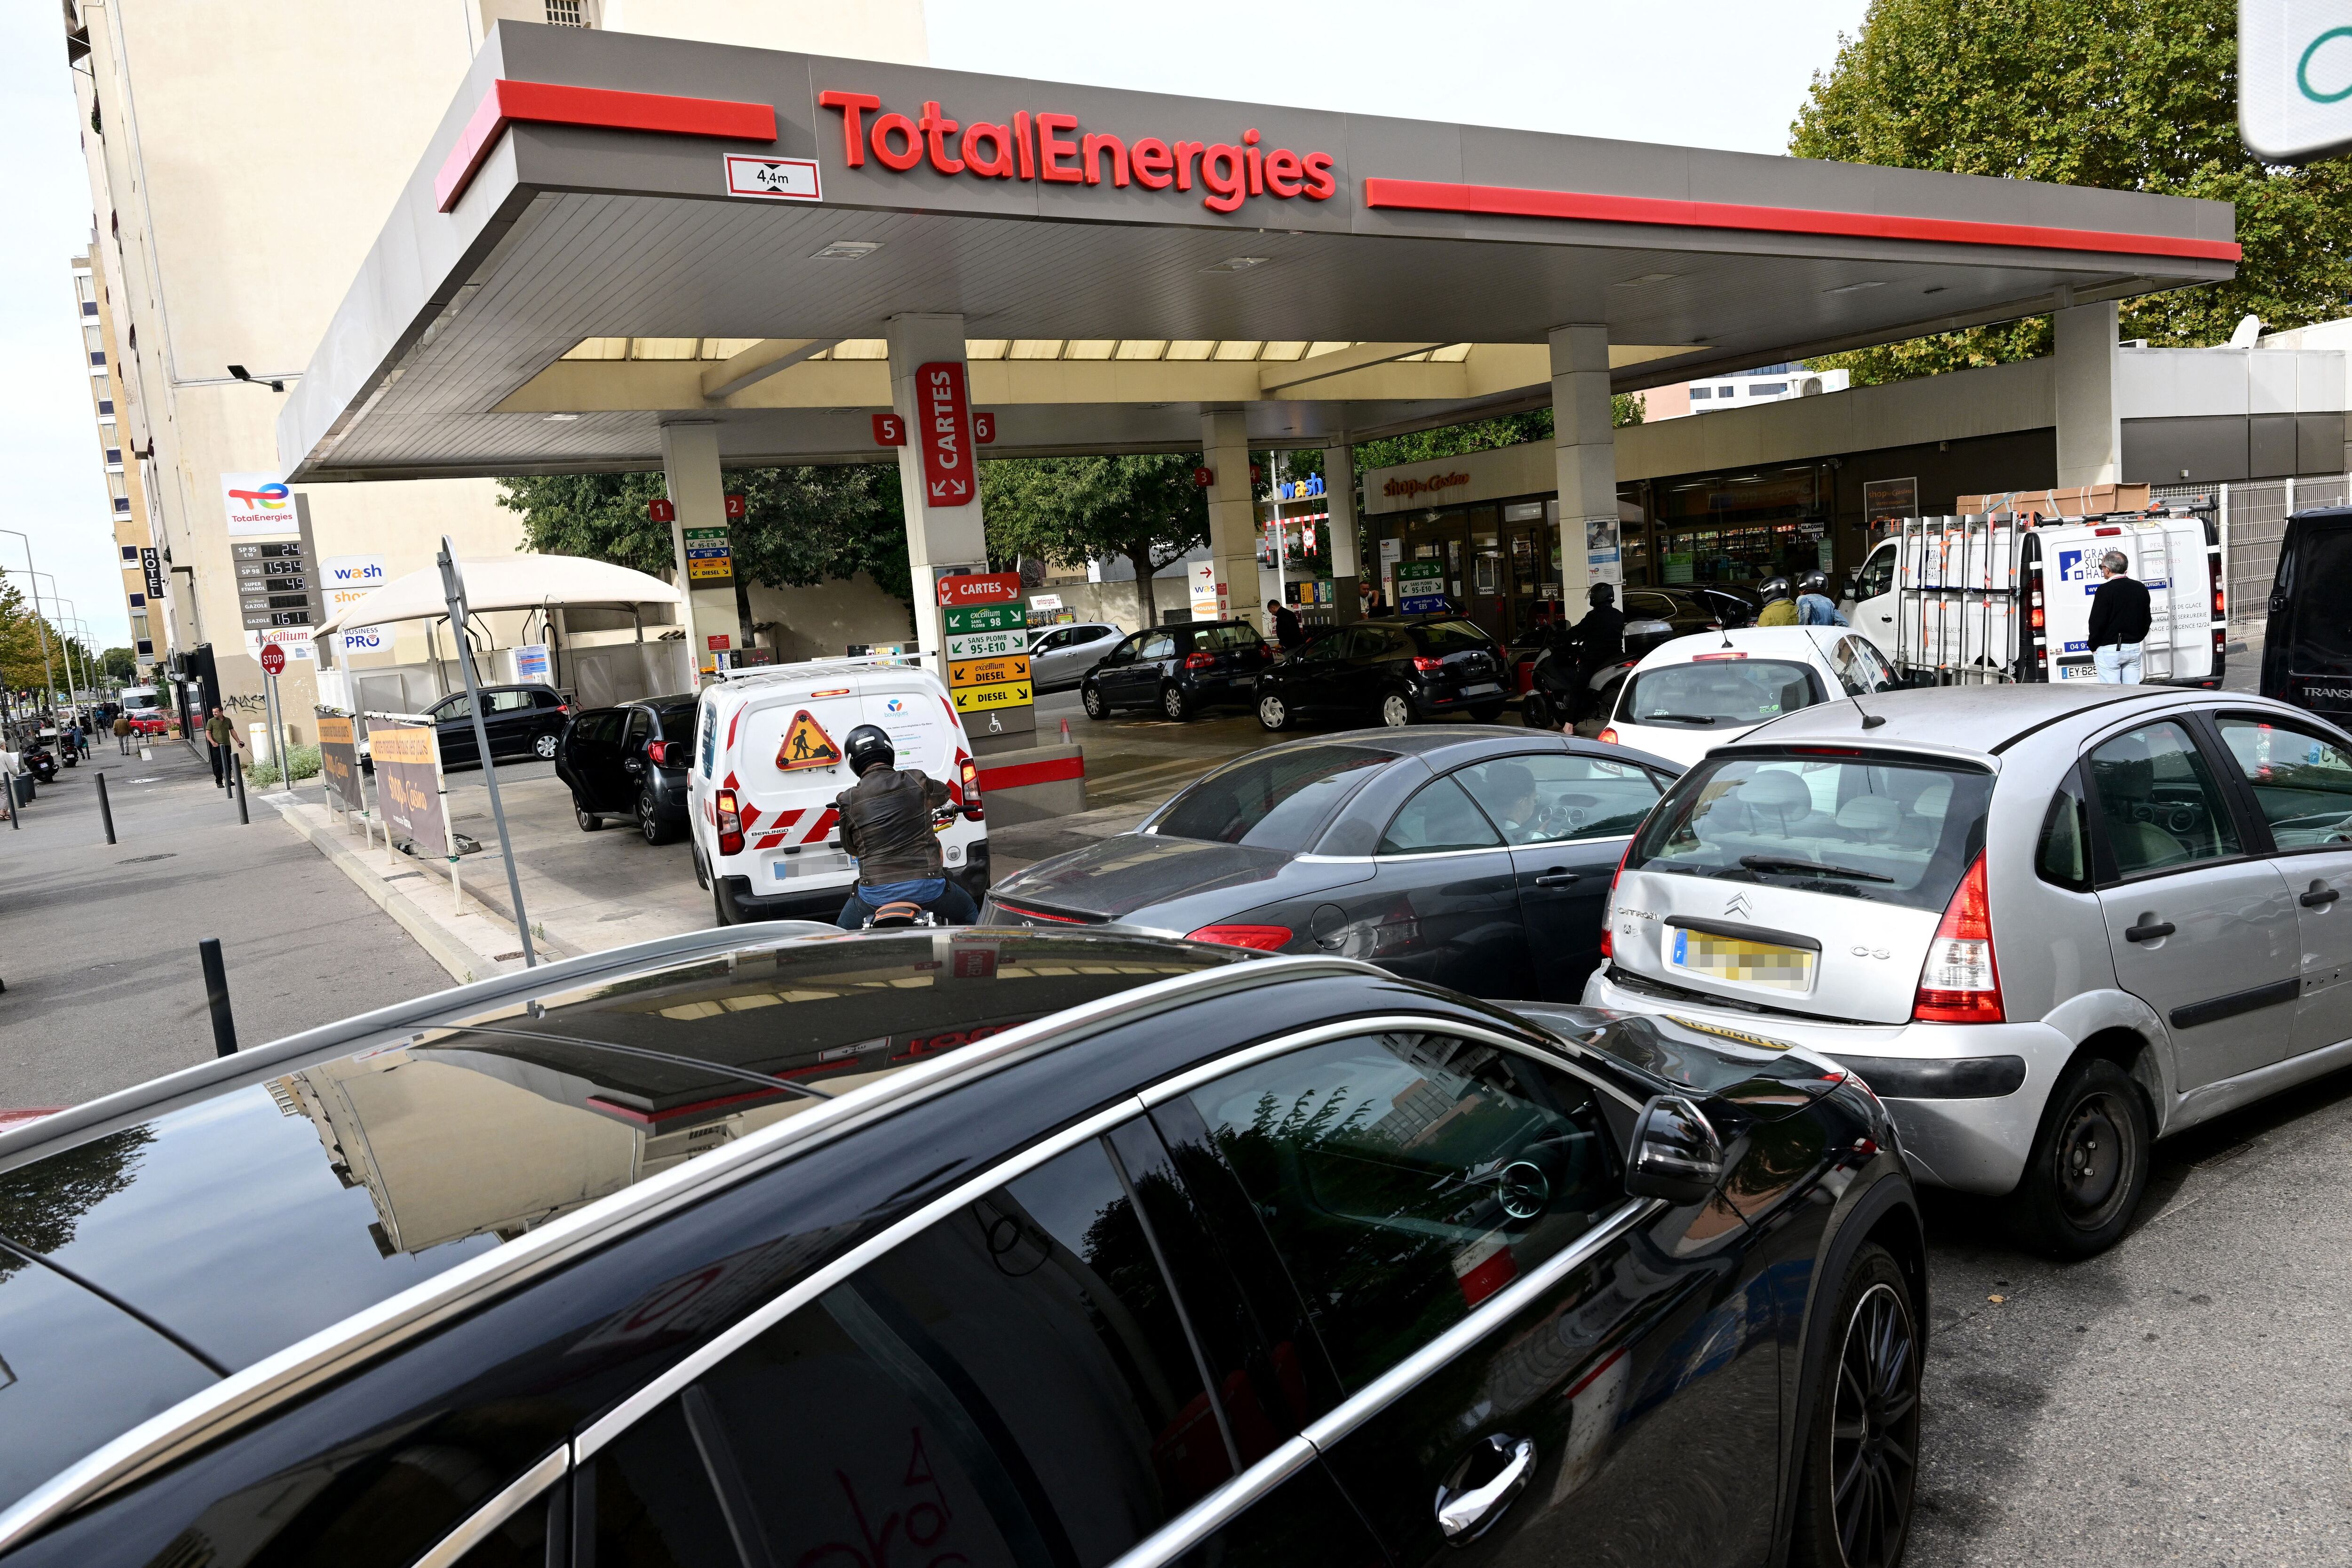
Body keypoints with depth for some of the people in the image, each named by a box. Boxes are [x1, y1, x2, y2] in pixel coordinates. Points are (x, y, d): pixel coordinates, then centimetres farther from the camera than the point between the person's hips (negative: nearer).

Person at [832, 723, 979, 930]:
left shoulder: (848, 800, 0)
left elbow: (850, 847, 14)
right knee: (968, 913, 28)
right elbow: (943, 793, 24)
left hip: (875, 892, 0)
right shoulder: (917, 781, 1)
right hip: (926, 886, 0)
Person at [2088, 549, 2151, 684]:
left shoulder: (2105, 590, -13)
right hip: (2134, 648, 7)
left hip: (2109, 649, -6)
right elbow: (2147, 620, 15)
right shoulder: (2140, 589, 9)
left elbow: (2097, 622, -14)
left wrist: (2093, 647, -2)